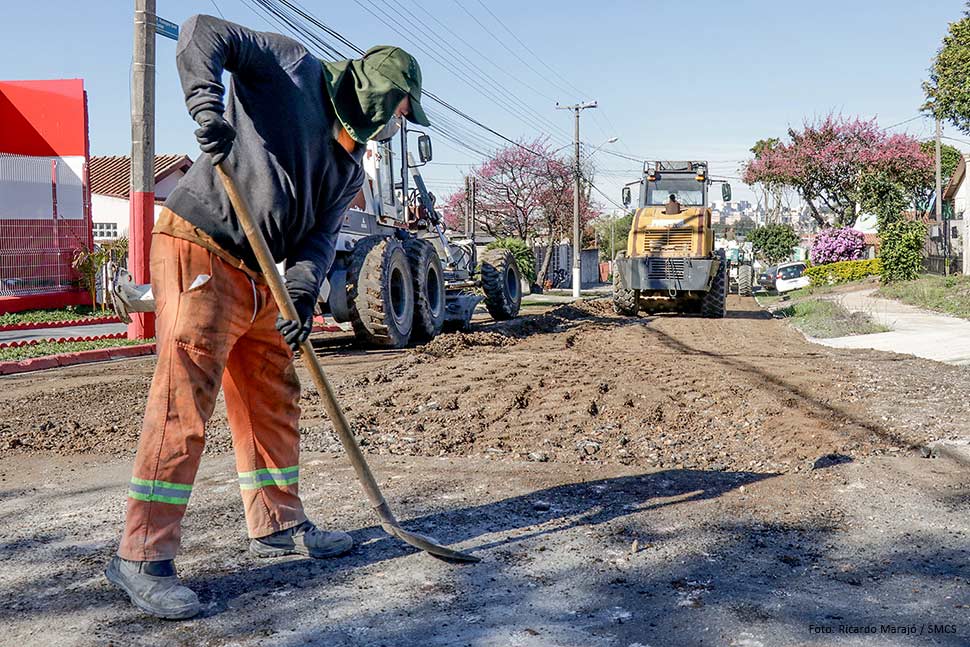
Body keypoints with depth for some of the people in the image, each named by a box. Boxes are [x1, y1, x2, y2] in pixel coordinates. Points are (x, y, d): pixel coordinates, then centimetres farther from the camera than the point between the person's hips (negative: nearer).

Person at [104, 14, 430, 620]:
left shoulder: (350, 168, 17)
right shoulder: (291, 65, -1)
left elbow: (321, 235, 6)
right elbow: (202, 32, -7)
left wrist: (303, 294, -14)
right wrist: (208, 108, -25)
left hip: (258, 276, 9)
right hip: (198, 251, -9)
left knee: (274, 399, 13)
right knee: (183, 403, -13)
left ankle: (277, 524, 26)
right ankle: (143, 557, -9)